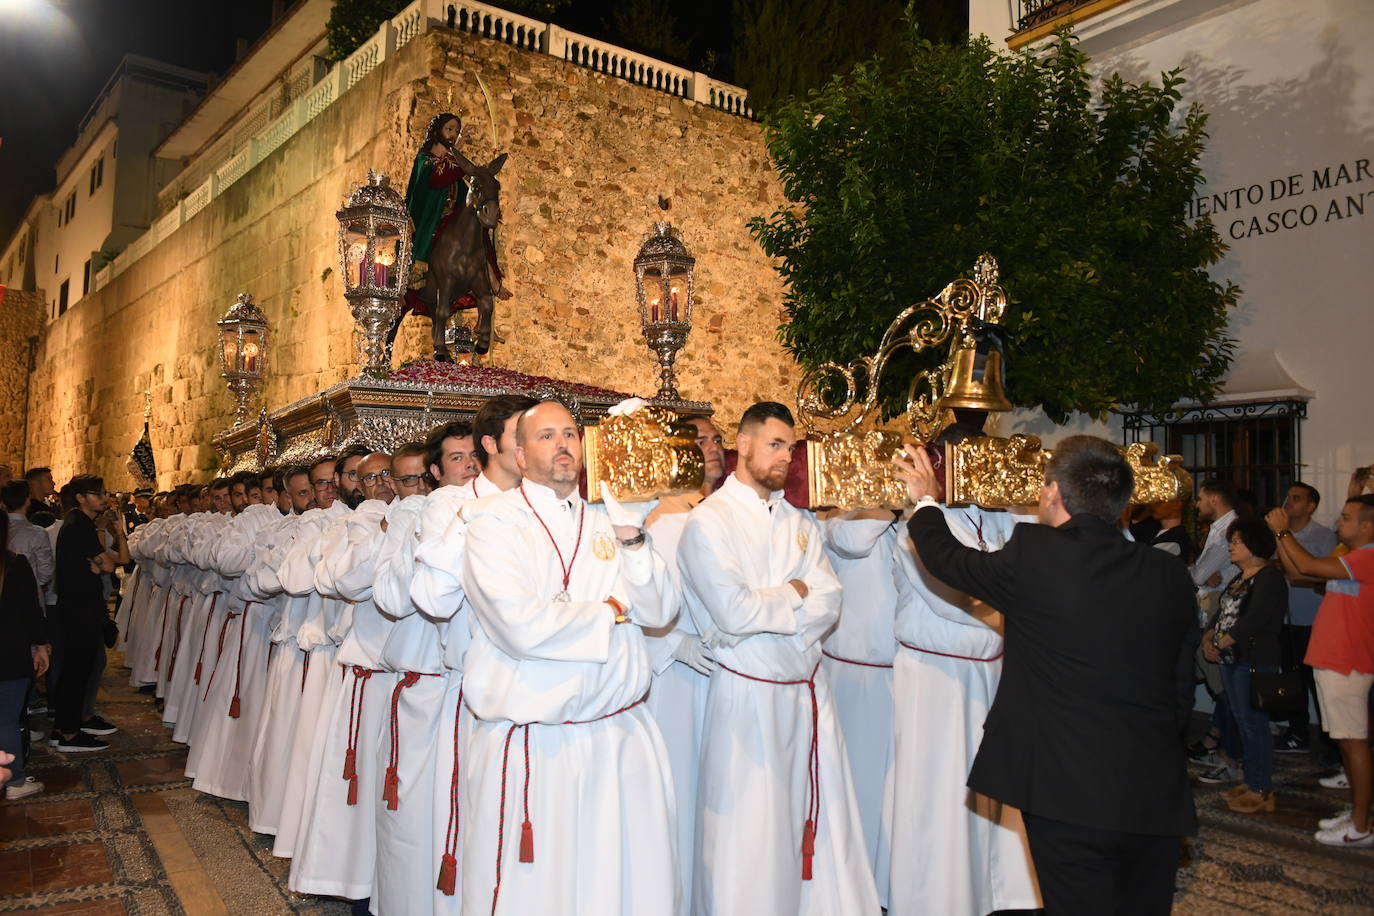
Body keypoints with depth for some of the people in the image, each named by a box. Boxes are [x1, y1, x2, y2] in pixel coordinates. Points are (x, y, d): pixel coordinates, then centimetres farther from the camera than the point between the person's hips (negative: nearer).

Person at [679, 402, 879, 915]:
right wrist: (793, 594, -6)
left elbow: (829, 604, 0)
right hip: (749, 694, -6)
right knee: (749, 834, 3)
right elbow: (734, 613, -20)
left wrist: (767, 610, -15)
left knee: (826, 823, 12)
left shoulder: (800, 523, 11)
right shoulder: (709, 522, -9)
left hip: (809, 688, 6)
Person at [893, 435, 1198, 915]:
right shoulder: (1170, 575, 0)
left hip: (1070, 798, -5)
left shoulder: (1034, 555, -14)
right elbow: (1181, 691, 7)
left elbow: (948, 560, 3)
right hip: (1158, 799, 5)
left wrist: (926, 501, 21)